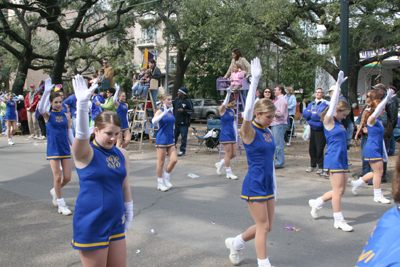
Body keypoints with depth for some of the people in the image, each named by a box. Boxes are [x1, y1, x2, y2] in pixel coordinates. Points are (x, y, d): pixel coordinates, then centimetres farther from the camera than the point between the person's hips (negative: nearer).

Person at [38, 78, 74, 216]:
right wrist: (46, 91, -36)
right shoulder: (48, 115, -2)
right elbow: (40, 108, -26)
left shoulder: (66, 116, 7)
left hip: (65, 149, 4)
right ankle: (61, 204, 11)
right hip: (53, 149, -3)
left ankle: (55, 191, 34)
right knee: (57, 177, -3)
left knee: (67, 177, 4)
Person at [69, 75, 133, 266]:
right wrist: (82, 103, -46)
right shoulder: (86, 152, -11)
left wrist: (129, 211, 21)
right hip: (91, 227, -6)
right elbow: (81, 133, -32)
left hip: (115, 223, 6)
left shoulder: (122, 154, 5)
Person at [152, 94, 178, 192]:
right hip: (161, 139, -6)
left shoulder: (171, 112, 11)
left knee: (174, 160, -1)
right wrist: (164, 112, -40)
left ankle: (166, 178, 20)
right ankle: (160, 183, 16)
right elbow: (154, 121, -31)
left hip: (170, 139, 6)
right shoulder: (160, 111, -10)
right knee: (161, 162, 2)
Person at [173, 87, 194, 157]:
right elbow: (173, 106, 25)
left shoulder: (188, 101, -10)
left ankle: (182, 150, 10)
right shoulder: (177, 99, 9)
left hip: (184, 124, -6)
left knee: (183, 137, 1)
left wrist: (184, 111, -20)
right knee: (174, 136, 11)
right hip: (176, 122, 6)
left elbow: (192, 111, -8)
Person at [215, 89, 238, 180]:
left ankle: (220, 164, 28)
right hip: (225, 135, -7)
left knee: (233, 154, 8)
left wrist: (236, 134, 16)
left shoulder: (233, 111, 12)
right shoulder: (222, 110, -7)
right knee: (228, 154, -4)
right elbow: (224, 103, -29)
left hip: (232, 134, 7)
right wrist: (228, 93, -39)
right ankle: (229, 173, 8)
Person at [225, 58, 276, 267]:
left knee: (266, 227, 14)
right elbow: (248, 110, -31)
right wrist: (255, 79, -34)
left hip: (267, 185, 8)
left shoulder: (268, 133, 9)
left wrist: (273, 183, 19)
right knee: (263, 227, 0)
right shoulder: (249, 132, -13)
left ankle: (235, 243, 36)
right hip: (254, 185, -8)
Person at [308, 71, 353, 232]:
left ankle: (316, 203, 27)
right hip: (333, 160, -9)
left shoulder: (339, 123, 14)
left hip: (342, 160, 9)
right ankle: (338, 221, 7)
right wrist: (338, 85, -15)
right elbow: (333, 104, -13)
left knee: (341, 191, 11)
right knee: (338, 190, -3)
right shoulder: (328, 121, -8)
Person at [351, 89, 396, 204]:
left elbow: (381, 138, 18)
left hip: (377, 150, 9)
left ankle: (358, 183, 26)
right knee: (378, 172, -3)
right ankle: (378, 196, 8)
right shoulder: (371, 119, -12)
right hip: (372, 149, -9)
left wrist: (384, 153, 19)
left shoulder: (379, 122, 14)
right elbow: (377, 111, -34)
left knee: (377, 172, 13)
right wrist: (387, 98, -40)